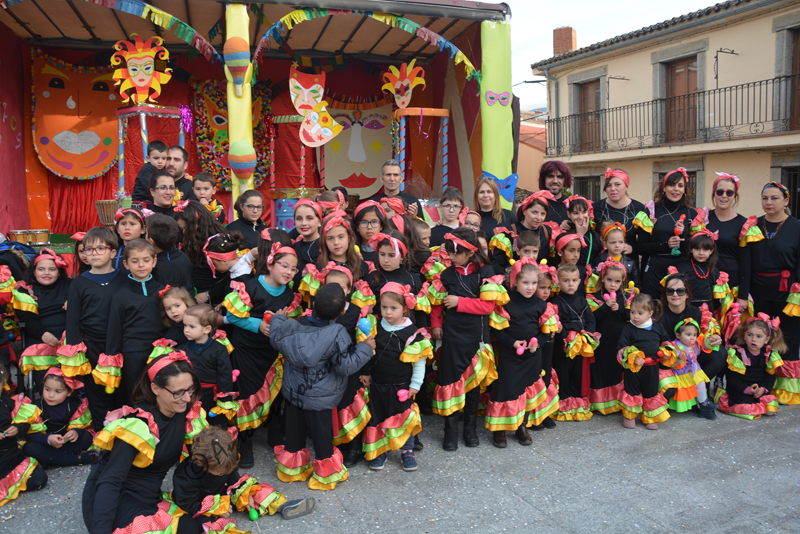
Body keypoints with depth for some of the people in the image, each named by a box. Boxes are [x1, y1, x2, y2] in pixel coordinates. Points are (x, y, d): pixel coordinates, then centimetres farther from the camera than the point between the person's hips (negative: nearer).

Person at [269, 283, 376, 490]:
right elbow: (347, 365, -23)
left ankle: (291, 468, 39)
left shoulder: (291, 327, -12)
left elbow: (275, 340, 7)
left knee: (294, 432, 21)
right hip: (320, 398, -5)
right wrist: (366, 348, -11)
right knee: (321, 434, 12)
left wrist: (277, 319, 24)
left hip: (293, 393, 5)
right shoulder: (337, 335, -26)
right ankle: (325, 475, 29)